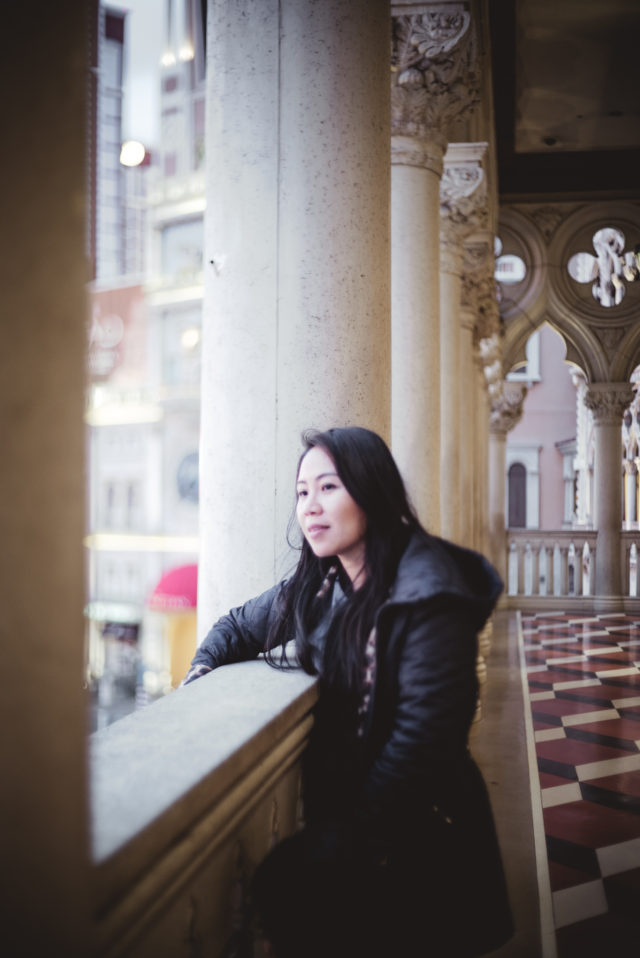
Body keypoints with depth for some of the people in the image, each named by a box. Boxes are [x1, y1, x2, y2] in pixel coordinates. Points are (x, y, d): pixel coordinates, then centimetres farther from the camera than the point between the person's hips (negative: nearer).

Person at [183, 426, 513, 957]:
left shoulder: (426, 593, -18)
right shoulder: (318, 585, 4)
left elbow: (425, 732, -21)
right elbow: (238, 625, 21)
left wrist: (357, 831, -18)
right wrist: (202, 669, 2)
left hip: (416, 820, -6)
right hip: (339, 791, 6)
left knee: (286, 884, -20)